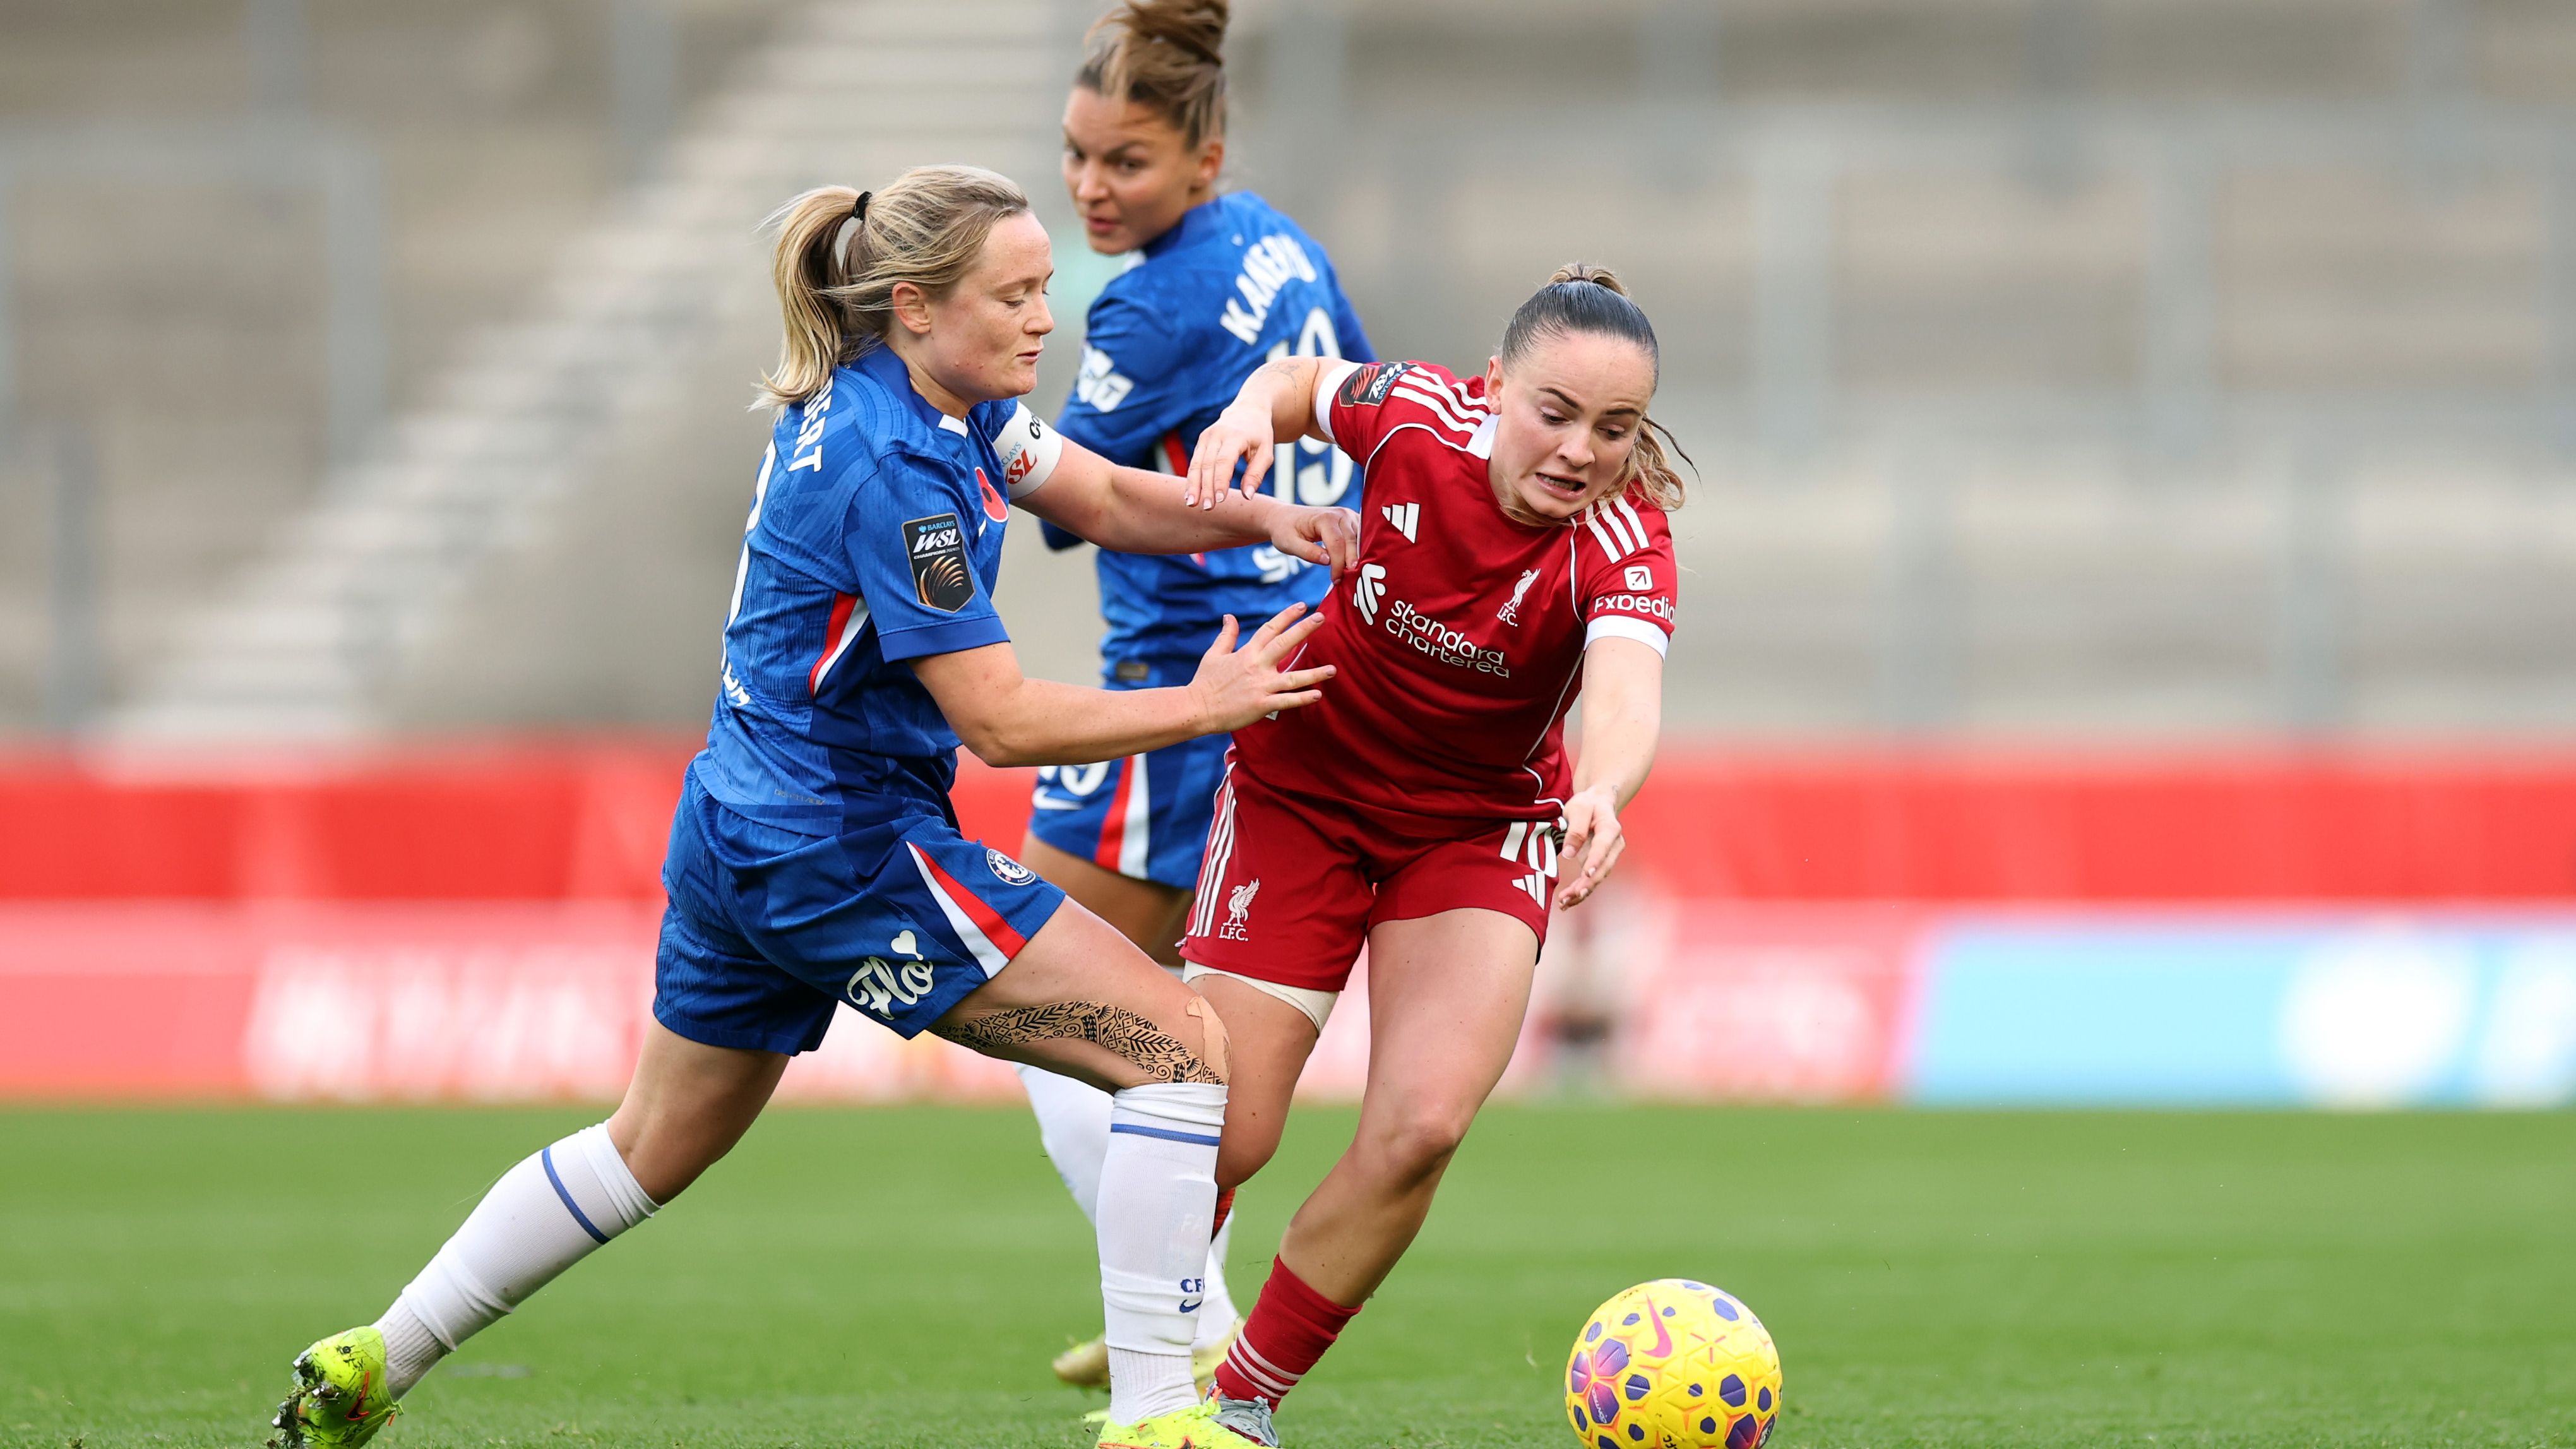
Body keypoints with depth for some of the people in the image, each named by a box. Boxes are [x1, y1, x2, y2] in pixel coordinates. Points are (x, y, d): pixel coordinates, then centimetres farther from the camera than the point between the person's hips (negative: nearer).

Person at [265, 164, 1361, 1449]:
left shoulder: (933, 400, 5)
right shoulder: (890, 468, -23)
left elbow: (1110, 498, 14)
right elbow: (1000, 719, -22)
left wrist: (1259, 516, -3)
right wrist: (1201, 707, -16)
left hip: (739, 845, 10)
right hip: (847, 848, -10)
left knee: (650, 1151, 25)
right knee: (1179, 1045, -10)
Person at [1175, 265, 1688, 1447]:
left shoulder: (1620, 545, -27)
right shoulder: (1416, 417, -21)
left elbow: (1628, 693, -47)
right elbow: (1305, 380, 3)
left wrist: (1603, 796, -69)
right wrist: (1253, 410, -21)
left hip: (1482, 826, -1)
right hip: (1304, 786, 1)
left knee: (1421, 1125, -19)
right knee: (1222, 1133, -6)